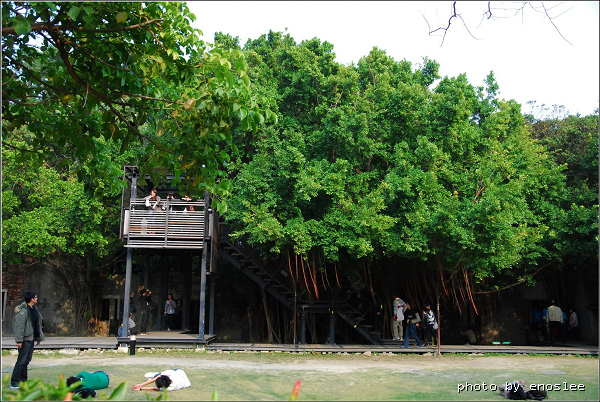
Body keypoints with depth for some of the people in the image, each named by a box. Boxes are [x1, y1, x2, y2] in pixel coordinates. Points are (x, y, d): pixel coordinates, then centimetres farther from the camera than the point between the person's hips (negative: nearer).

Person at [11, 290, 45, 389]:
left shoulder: (34, 309, 14)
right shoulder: (23, 310, -15)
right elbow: (19, 326, -19)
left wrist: (39, 337, 20)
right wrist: (19, 340, -22)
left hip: (31, 339, 9)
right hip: (25, 340, -9)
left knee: (27, 360, 12)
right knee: (22, 360, -8)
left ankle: (23, 380, 20)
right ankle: (14, 382, -2)